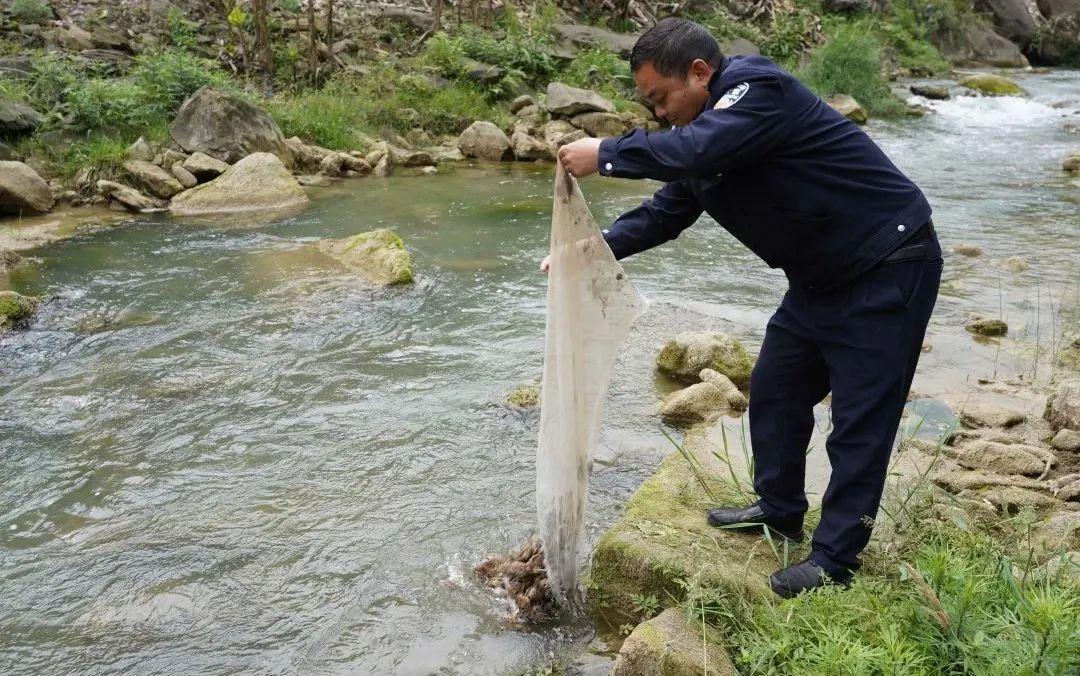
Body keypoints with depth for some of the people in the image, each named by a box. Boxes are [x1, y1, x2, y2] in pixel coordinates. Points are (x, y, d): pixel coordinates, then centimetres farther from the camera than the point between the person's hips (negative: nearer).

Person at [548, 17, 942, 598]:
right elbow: (665, 212, 10)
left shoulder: (759, 88, -22)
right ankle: (780, 510, 31)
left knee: (859, 418, -4)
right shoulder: (704, 130, 7)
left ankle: (835, 559, 6)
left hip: (888, 270, -10)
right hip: (821, 277, 10)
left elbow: (692, 152, -39)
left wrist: (604, 155, -27)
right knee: (774, 391, 14)